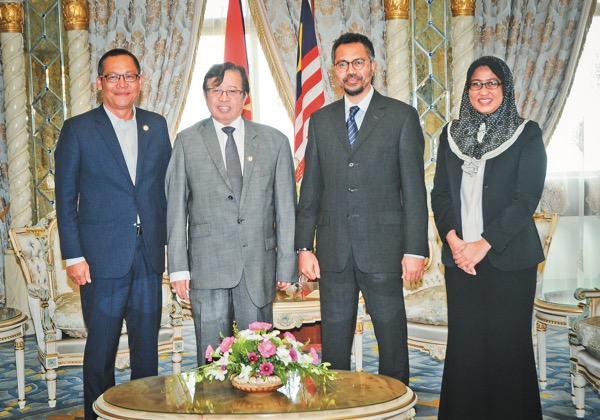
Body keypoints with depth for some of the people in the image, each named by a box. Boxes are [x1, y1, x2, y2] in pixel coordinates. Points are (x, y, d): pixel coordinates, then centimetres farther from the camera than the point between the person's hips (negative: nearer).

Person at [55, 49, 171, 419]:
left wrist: (169, 242, 6)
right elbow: (65, 200, -1)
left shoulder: (157, 126, 10)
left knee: (148, 346, 11)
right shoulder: (78, 130, -1)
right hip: (102, 259, -3)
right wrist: (73, 256, -7)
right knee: (100, 348, 5)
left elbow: (167, 188, 13)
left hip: (149, 256, 3)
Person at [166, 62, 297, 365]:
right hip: (207, 267, -1)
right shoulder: (187, 142, 6)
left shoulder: (274, 142, 8)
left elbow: (286, 208, 7)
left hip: (259, 267, 1)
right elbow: (176, 207, 5)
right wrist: (178, 268, -1)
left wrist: (287, 266, 2)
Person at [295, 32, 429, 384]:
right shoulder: (321, 120, 12)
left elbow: (414, 189, -2)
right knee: (334, 340, 9)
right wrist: (304, 246, 4)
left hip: (383, 249, -3)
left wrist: (415, 249, -8)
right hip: (334, 250, 3)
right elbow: (311, 189, 12)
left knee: (392, 338, 4)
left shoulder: (402, 116, 2)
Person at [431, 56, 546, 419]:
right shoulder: (452, 135, 12)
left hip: (508, 257, -3)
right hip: (460, 256, 3)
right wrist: (453, 241, -7)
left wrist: (483, 244, -13)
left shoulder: (527, 134, 0)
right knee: (464, 344, 4)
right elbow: (440, 194, 9)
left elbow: (526, 198, -7)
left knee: (508, 344, -1)